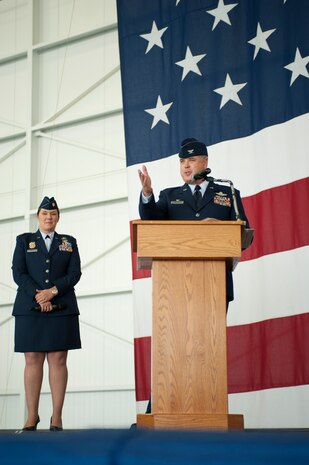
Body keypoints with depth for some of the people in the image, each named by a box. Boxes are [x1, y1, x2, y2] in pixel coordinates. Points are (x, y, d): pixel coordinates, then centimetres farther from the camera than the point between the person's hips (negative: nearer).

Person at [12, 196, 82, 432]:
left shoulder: (69, 242, 15)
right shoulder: (24, 241, 13)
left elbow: (75, 273, 3)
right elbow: (18, 273, 2)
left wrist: (53, 291, -12)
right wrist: (38, 296, -11)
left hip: (61, 309, 0)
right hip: (30, 309, 0)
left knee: (58, 361, -3)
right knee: (32, 361, -1)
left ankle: (57, 419, -1)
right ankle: (32, 417, 3)